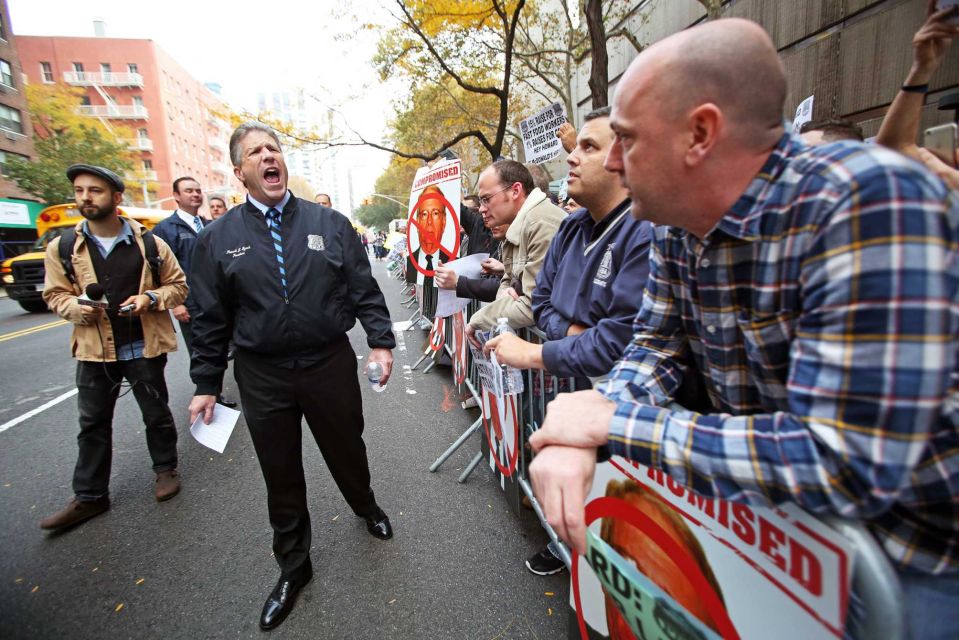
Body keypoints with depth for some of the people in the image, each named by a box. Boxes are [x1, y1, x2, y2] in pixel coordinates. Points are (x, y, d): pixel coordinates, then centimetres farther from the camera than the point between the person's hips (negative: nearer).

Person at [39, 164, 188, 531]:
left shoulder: (149, 243, -4)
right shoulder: (63, 248, 0)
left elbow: (178, 286, 4)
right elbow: (55, 295, 7)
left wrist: (150, 298, -15)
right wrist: (77, 306, -15)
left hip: (144, 348, -1)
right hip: (94, 350, 2)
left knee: (156, 414, 13)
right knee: (93, 424, 12)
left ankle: (165, 469, 34)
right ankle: (89, 496, 25)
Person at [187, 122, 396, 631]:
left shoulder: (329, 223, 1)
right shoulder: (217, 239, 1)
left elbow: (363, 289, 1)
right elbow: (210, 318, 4)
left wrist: (381, 340, -6)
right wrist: (206, 385, 4)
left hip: (330, 365, 0)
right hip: (262, 376, 1)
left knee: (347, 450, 17)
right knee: (280, 474, 14)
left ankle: (365, 507, 51)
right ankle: (293, 566, 37)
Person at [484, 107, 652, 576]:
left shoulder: (647, 234, -25)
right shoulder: (571, 228, 3)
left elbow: (622, 341, -30)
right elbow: (542, 298, 10)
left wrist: (532, 355, -21)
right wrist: (571, 332, -12)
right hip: (575, 392, 7)